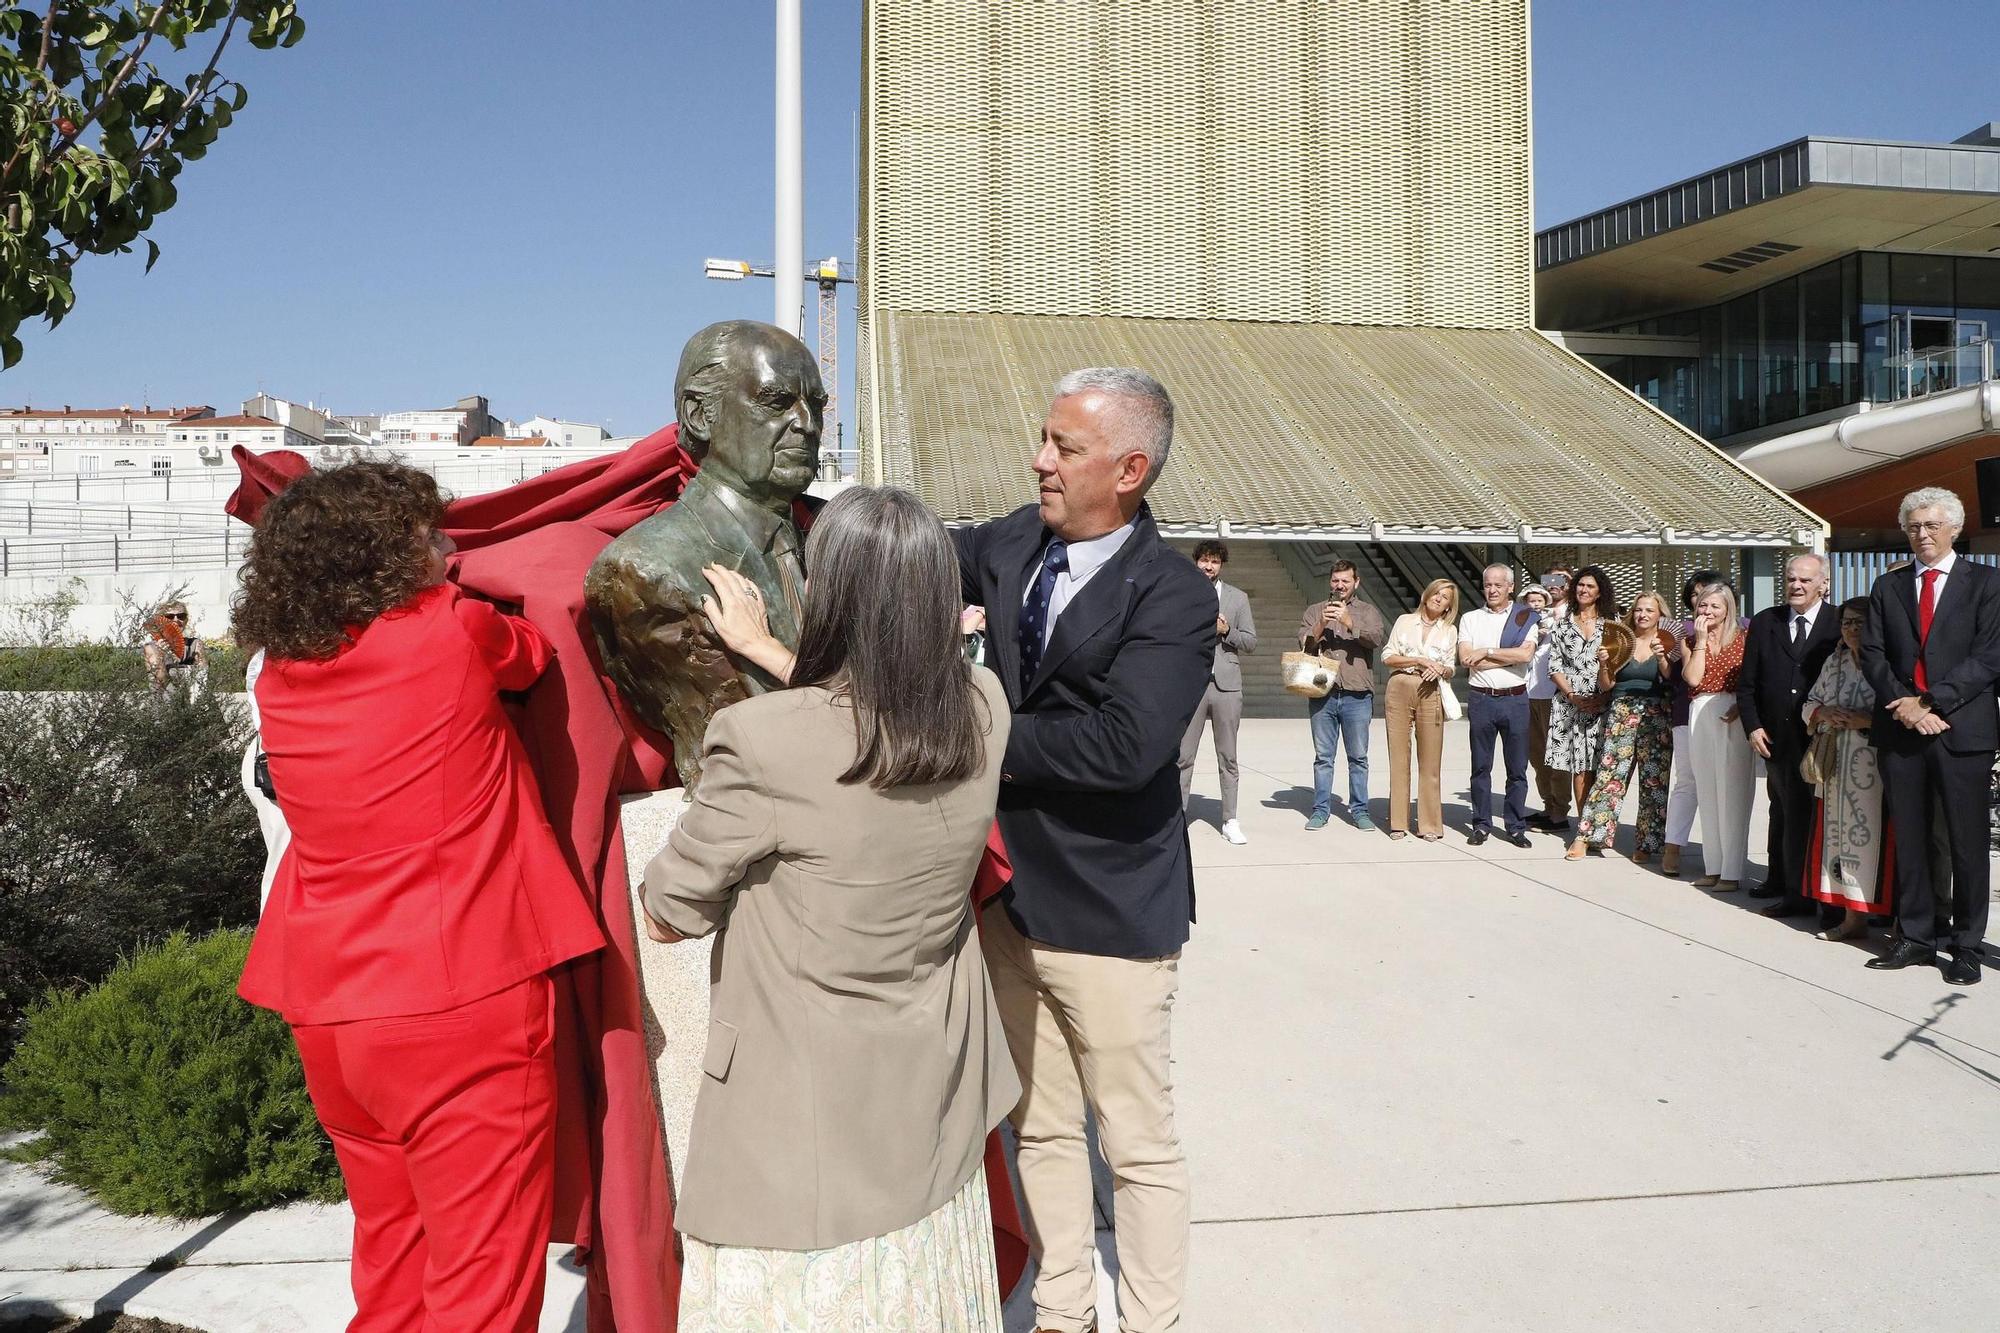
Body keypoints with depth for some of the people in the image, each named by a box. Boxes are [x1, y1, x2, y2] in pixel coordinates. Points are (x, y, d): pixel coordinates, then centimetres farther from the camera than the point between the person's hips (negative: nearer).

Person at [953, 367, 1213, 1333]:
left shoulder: (1173, 596, -18)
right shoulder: (1015, 543, 1)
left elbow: (1124, 744, -30)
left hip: (1109, 914, -6)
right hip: (1011, 892, 7)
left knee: (1138, 1142, 11)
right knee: (1041, 1127, 22)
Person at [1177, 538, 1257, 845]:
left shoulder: (1238, 598, 10)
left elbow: (1251, 643, 8)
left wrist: (1227, 631, -9)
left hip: (1227, 684, 1)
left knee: (1228, 758, 7)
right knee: (1183, 756, -2)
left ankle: (1230, 821, 14)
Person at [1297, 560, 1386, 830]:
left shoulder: (1368, 612, 9)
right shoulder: (1315, 611, 12)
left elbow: (1376, 638, -9)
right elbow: (1304, 644, 2)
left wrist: (1348, 622, -21)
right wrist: (1322, 624, -14)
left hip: (1357, 694, -1)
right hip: (1323, 693, 1)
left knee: (1358, 757, 5)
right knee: (1323, 756, 5)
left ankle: (1359, 810, 13)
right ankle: (1321, 810, 12)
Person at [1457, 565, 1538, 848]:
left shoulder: (1526, 618, 4)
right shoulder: (1470, 619, 8)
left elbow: (1526, 654, -13)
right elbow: (1465, 659, -6)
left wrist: (1486, 651, -9)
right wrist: (1508, 657, -9)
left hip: (1515, 699, -1)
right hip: (1480, 698, 1)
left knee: (1517, 768, 3)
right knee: (1481, 766, 6)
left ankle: (1515, 827, 13)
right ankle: (1482, 824, 14)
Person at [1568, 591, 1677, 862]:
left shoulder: (1667, 644, 7)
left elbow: (1672, 682, -6)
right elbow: (1606, 685, 7)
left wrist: (1662, 658, -21)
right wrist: (1604, 664, -11)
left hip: (1656, 715, 0)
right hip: (1621, 712, 0)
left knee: (1654, 779, 0)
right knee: (1609, 774, -6)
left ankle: (1645, 843, 10)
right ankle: (1584, 837, -4)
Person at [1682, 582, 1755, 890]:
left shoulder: (1743, 638, 3)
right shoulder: (1689, 641, 13)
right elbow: (1693, 678, -3)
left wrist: (1741, 707, -18)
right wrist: (1701, 640, -2)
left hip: (1732, 717, -4)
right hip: (1700, 715, 4)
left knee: (1732, 795, -4)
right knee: (1706, 793, 7)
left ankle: (1732, 871, 0)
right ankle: (1713, 867, 14)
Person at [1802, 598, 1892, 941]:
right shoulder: (1834, 663, 16)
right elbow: (1810, 704, 20)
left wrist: (1868, 719, -18)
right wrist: (1823, 713, 0)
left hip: (1873, 768, -6)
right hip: (1834, 767, 6)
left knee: (1867, 833, -7)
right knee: (1837, 831, 7)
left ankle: (1856, 915, -2)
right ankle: (1849, 914, 13)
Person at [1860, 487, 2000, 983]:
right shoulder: (1887, 587, 12)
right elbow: (1872, 654, 6)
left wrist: (1932, 701, -14)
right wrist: (1903, 704, -9)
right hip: (1900, 728, 3)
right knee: (1909, 838, 8)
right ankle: (1916, 936, 18)